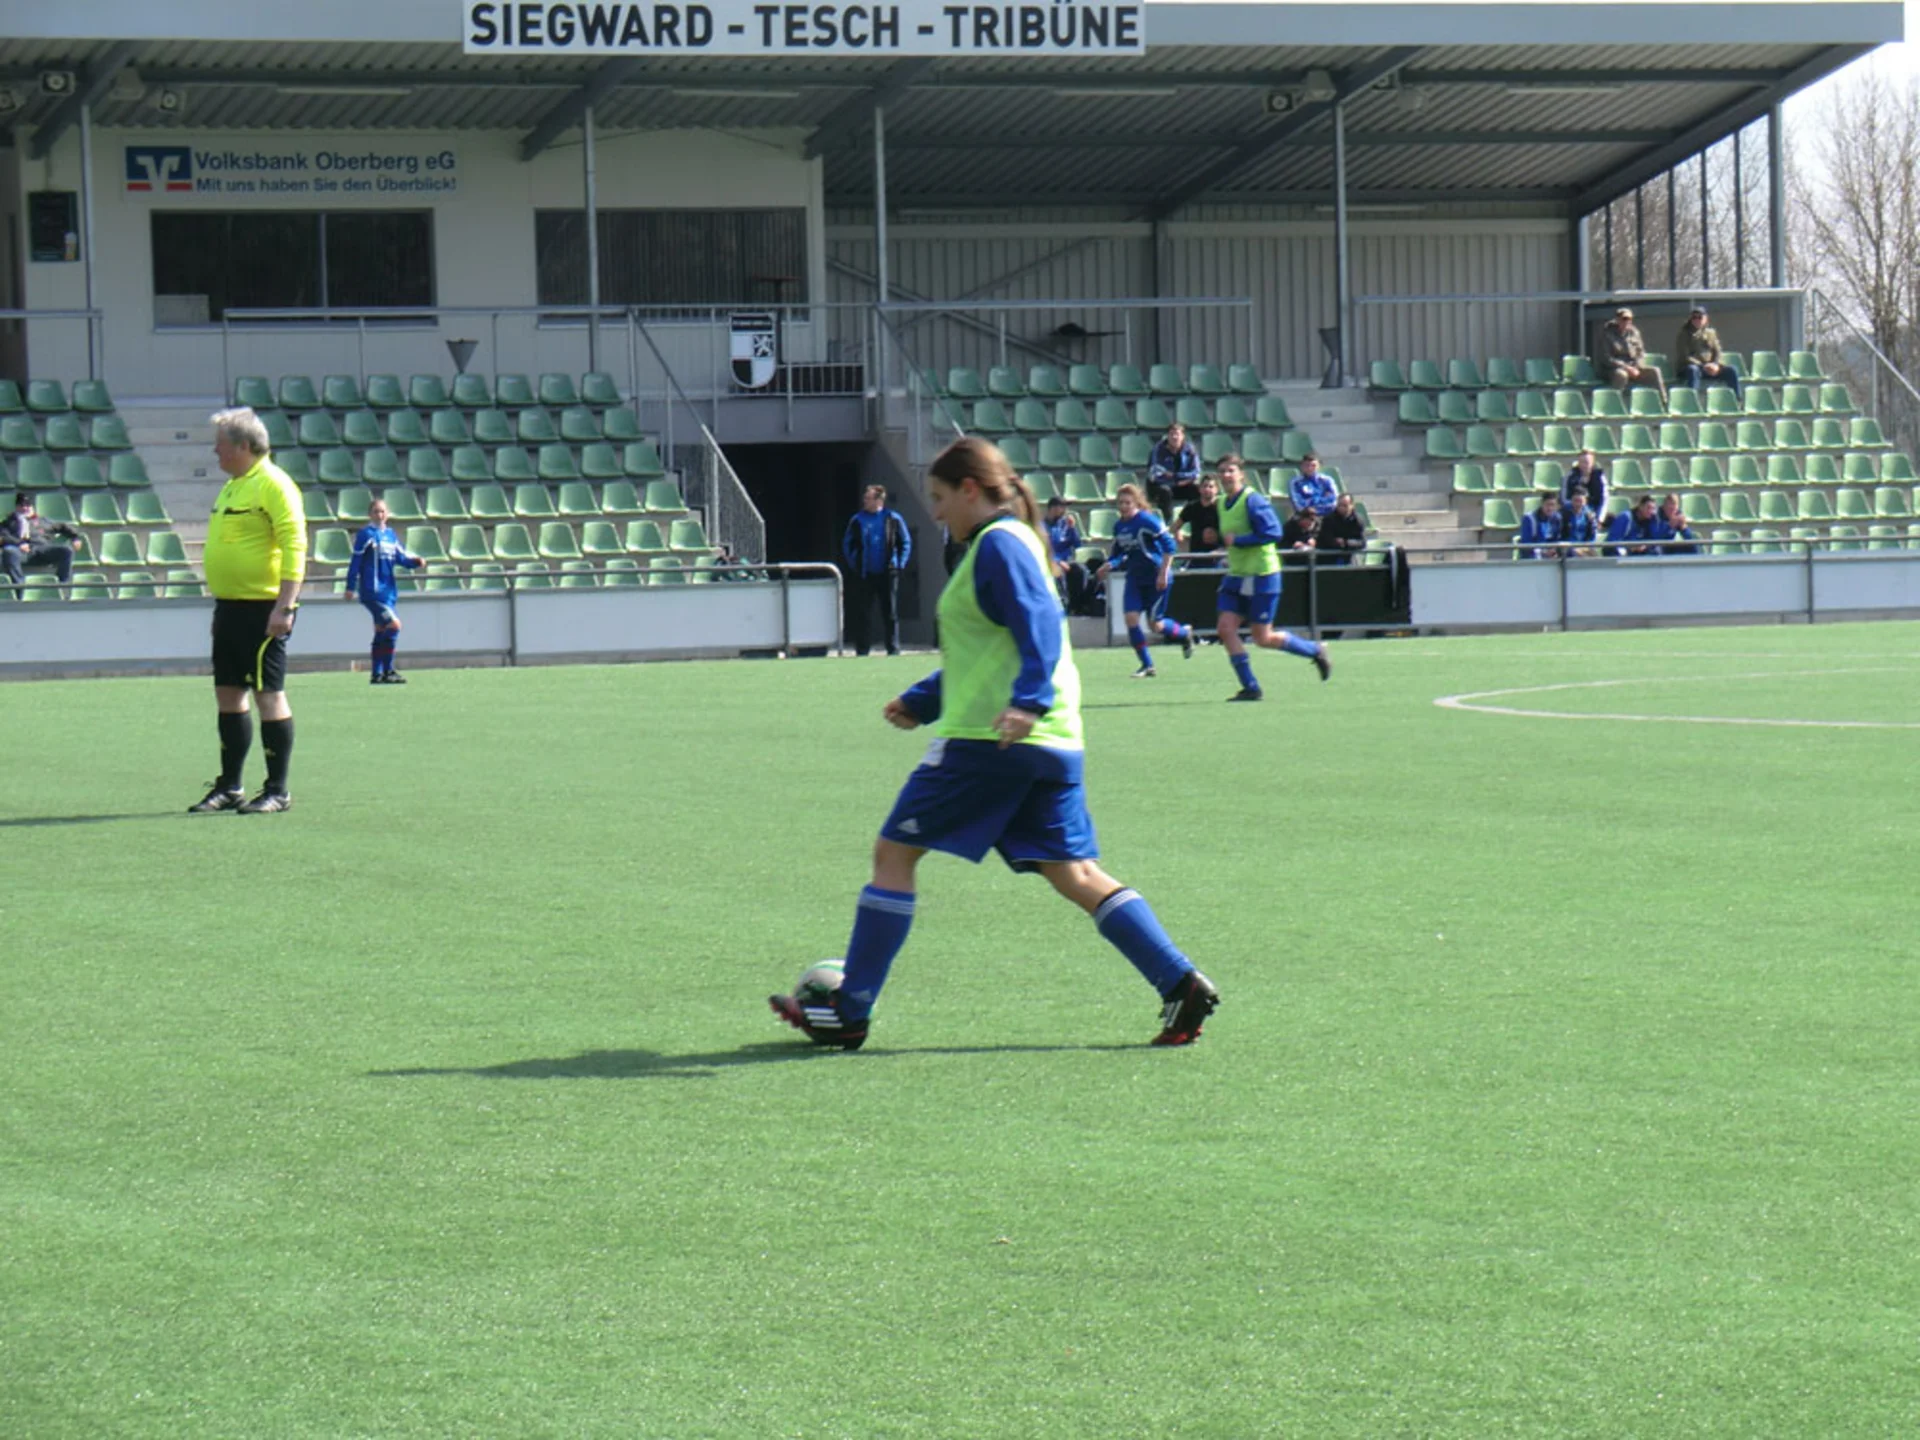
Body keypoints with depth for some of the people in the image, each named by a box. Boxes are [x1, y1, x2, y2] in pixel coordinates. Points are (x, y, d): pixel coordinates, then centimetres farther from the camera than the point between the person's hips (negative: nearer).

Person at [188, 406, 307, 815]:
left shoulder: (273, 485, -12)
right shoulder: (232, 486, 17)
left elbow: (294, 547, -19)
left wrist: (284, 606, -25)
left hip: (262, 608, -10)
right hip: (230, 607, 10)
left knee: (268, 694, -6)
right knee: (228, 695, 11)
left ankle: (277, 792, -1)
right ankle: (229, 788, 18)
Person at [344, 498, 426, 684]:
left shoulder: (391, 535, 14)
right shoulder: (366, 534, -6)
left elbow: (401, 557, 15)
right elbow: (356, 561, -8)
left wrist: (415, 562, -5)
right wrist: (351, 587, -12)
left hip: (388, 591, 8)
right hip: (372, 592, -8)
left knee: (381, 632, 10)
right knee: (393, 624, -17)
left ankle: (377, 674, 15)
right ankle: (388, 671, -14)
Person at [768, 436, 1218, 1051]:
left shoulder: (999, 544, -8)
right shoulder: (1004, 543, 22)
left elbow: (1040, 622, -22)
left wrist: (1026, 700, -35)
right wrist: (921, 701, 33)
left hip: (988, 738, -10)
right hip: (1049, 744, 10)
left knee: (894, 851, 1)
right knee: (1074, 873, 5)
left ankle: (849, 1013, 4)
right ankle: (1180, 983, -8)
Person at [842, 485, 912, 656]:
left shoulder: (893, 519, -1)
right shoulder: (857, 520, 4)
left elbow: (906, 543, 5)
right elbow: (847, 544, 13)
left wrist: (900, 564, -2)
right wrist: (853, 563, 4)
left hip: (887, 573, -2)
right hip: (864, 575, 2)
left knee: (890, 614, 1)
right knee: (863, 615, 3)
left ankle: (894, 649, 6)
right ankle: (862, 649, 8)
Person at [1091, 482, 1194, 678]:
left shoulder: (1147, 520, -17)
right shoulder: (1119, 526, 5)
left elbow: (1169, 545, -19)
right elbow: (1118, 553, 18)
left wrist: (1163, 573, -22)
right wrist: (1107, 566, -2)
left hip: (1155, 578, -6)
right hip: (1135, 577, 6)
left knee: (1155, 623, -2)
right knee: (1131, 617, -9)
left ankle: (1184, 634, 32)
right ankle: (1147, 666, 1)